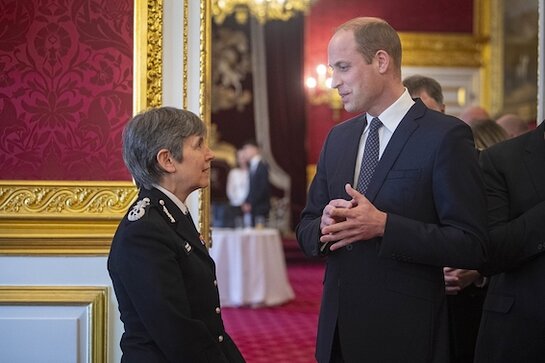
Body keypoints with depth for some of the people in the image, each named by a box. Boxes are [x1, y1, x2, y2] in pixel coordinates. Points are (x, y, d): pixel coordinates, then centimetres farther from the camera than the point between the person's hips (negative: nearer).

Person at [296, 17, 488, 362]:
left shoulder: (446, 136, -11)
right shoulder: (338, 137, 9)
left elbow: (472, 245, -15)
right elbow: (306, 229, 12)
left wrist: (384, 225, -23)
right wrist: (324, 225, -10)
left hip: (404, 333, -5)